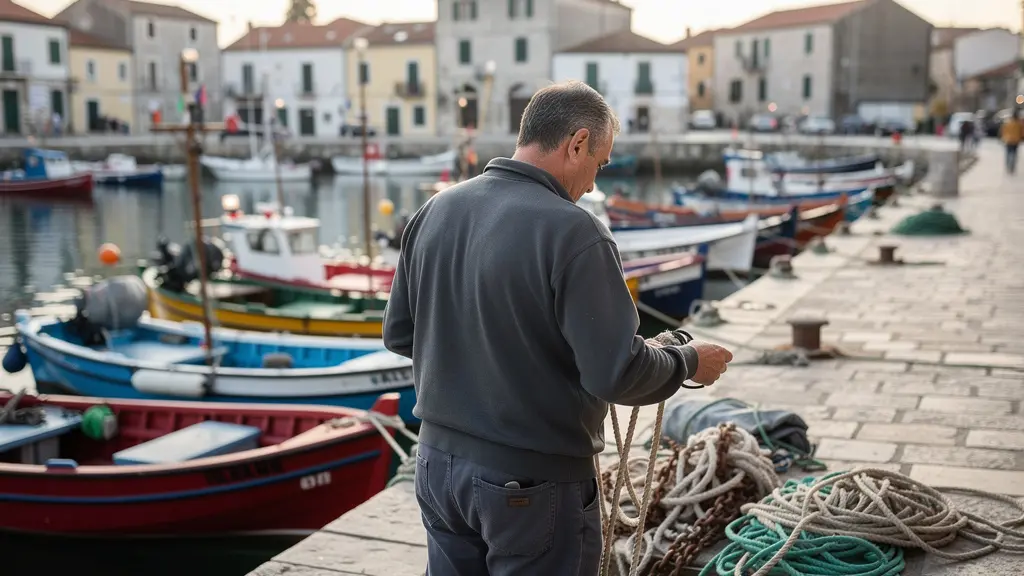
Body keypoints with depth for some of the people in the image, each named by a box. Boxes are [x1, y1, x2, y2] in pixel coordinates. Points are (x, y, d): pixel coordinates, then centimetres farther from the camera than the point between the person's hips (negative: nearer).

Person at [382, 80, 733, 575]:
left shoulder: (435, 211, 0)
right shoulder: (573, 232, -20)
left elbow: (399, 334, 9)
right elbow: (617, 374, -21)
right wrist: (686, 361, -2)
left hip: (438, 461, 6)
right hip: (532, 481, -6)